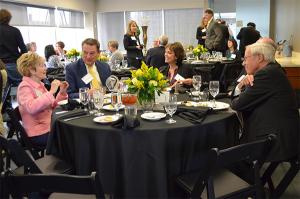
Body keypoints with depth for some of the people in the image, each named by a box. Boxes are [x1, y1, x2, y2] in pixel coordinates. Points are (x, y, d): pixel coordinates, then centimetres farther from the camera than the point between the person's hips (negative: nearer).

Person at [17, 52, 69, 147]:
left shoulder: (39, 85, 12)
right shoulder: (25, 87, -12)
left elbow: (52, 107, 17)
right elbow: (31, 108, -31)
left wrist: (62, 92, 3)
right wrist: (51, 92, -28)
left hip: (50, 127, 8)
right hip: (39, 134, -7)